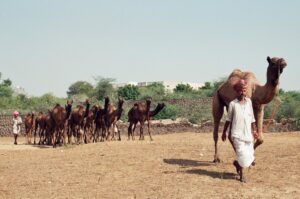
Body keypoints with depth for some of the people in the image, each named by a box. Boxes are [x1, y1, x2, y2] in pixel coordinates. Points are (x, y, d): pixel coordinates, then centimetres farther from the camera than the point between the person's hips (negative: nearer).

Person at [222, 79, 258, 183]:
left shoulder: (249, 101, 6)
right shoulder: (232, 104, -3)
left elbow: (252, 117, 12)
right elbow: (228, 119, 5)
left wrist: (254, 130, 8)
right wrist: (224, 132, 8)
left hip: (248, 134, 4)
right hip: (237, 134, -4)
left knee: (250, 157, 7)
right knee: (243, 155, -12)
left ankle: (237, 163, 37)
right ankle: (241, 174, 10)